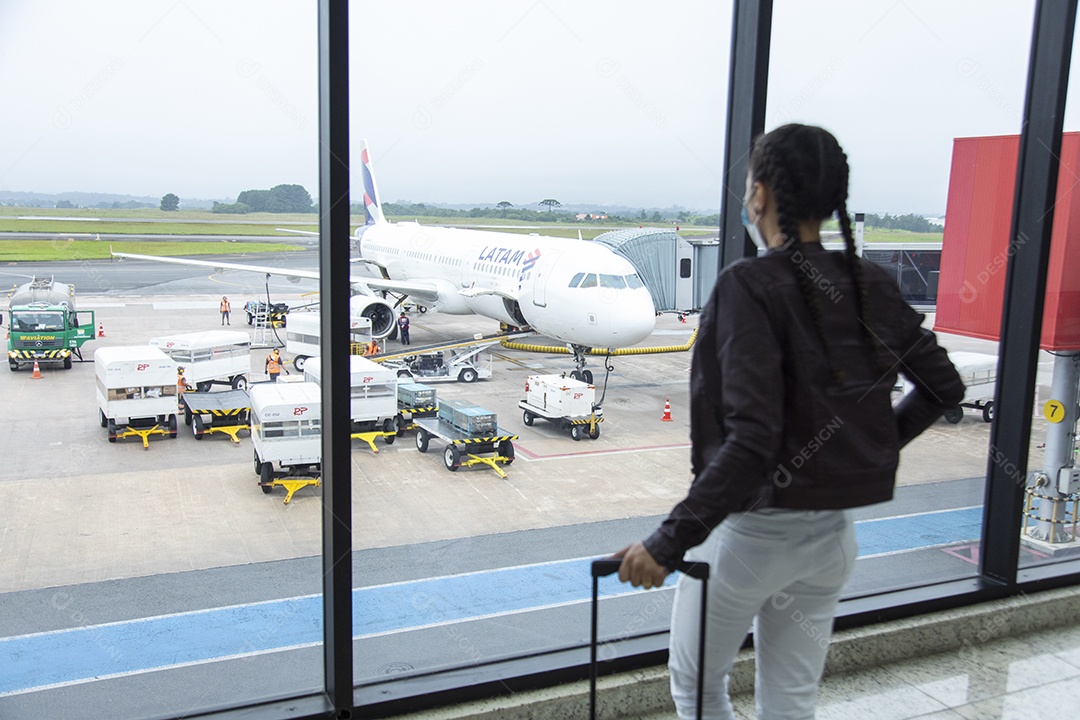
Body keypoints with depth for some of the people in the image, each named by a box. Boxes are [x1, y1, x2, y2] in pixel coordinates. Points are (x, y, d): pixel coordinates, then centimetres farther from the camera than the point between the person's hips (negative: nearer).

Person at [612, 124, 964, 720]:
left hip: (751, 530, -6)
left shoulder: (750, 286, -20)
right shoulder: (869, 288, 0)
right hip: (832, 535, 6)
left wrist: (669, 542, -26)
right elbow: (944, 387, 10)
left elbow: (751, 439, -28)